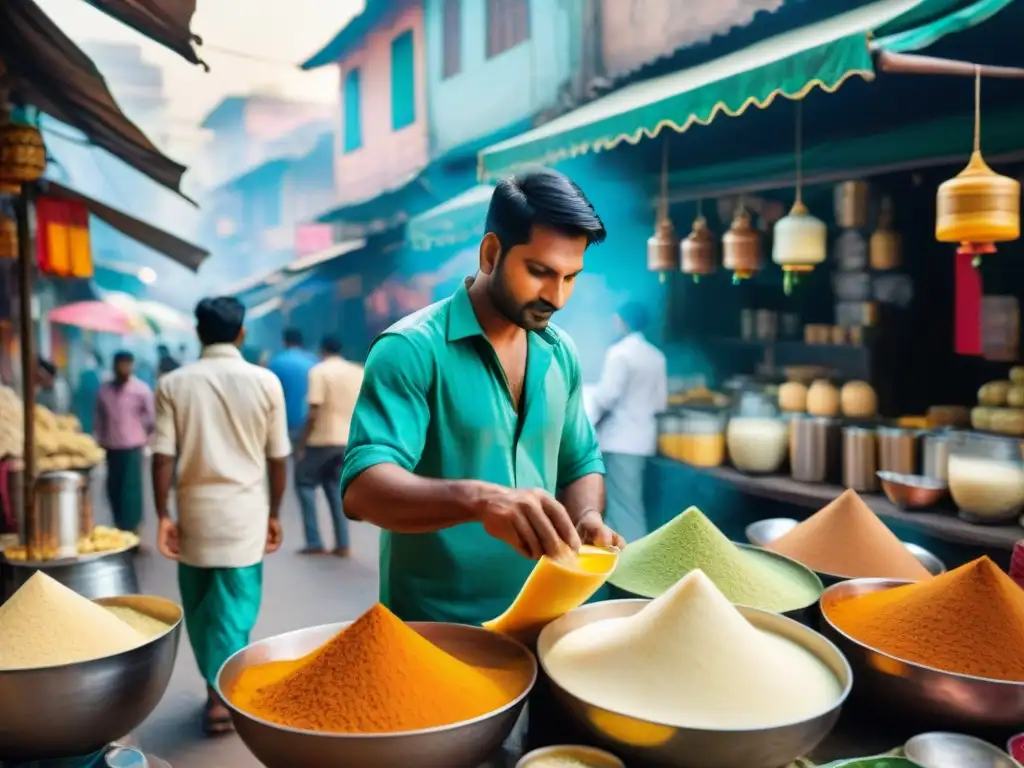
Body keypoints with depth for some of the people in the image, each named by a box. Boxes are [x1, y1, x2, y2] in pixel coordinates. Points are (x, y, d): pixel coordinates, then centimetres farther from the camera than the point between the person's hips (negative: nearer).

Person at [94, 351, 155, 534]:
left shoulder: (141, 390, -7)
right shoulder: (104, 390, 3)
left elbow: (151, 416, -1)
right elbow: (99, 417, 10)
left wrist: (145, 436, 7)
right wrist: (101, 440, 6)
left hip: (132, 447, -4)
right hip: (111, 448, 4)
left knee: (131, 489, -6)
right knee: (113, 488, 10)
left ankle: (130, 529, -1)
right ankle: (120, 527, 27)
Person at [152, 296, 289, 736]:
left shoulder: (173, 384, -3)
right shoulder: (265, 382, -5)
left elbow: (163, 457, -7)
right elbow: (278, 458, -1)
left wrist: (163, 515, 0)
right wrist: (274, 513, 9)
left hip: (194, 511, 1)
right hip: (244, 511, -1)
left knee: (199, 605, 17)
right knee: (234, 605, 8)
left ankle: (218, 686, 28)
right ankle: (221, 695, 10)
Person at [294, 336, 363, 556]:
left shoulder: (319, 371, -7)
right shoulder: (359, 372, 10)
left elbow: (314, 413, -13)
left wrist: (301, 443, -7)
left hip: (323, 439, -5)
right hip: (349, 440, 5)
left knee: (305, 482, 10)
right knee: (336, 488, 15)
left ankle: (314, 542, 3)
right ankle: (342, 544, 10)